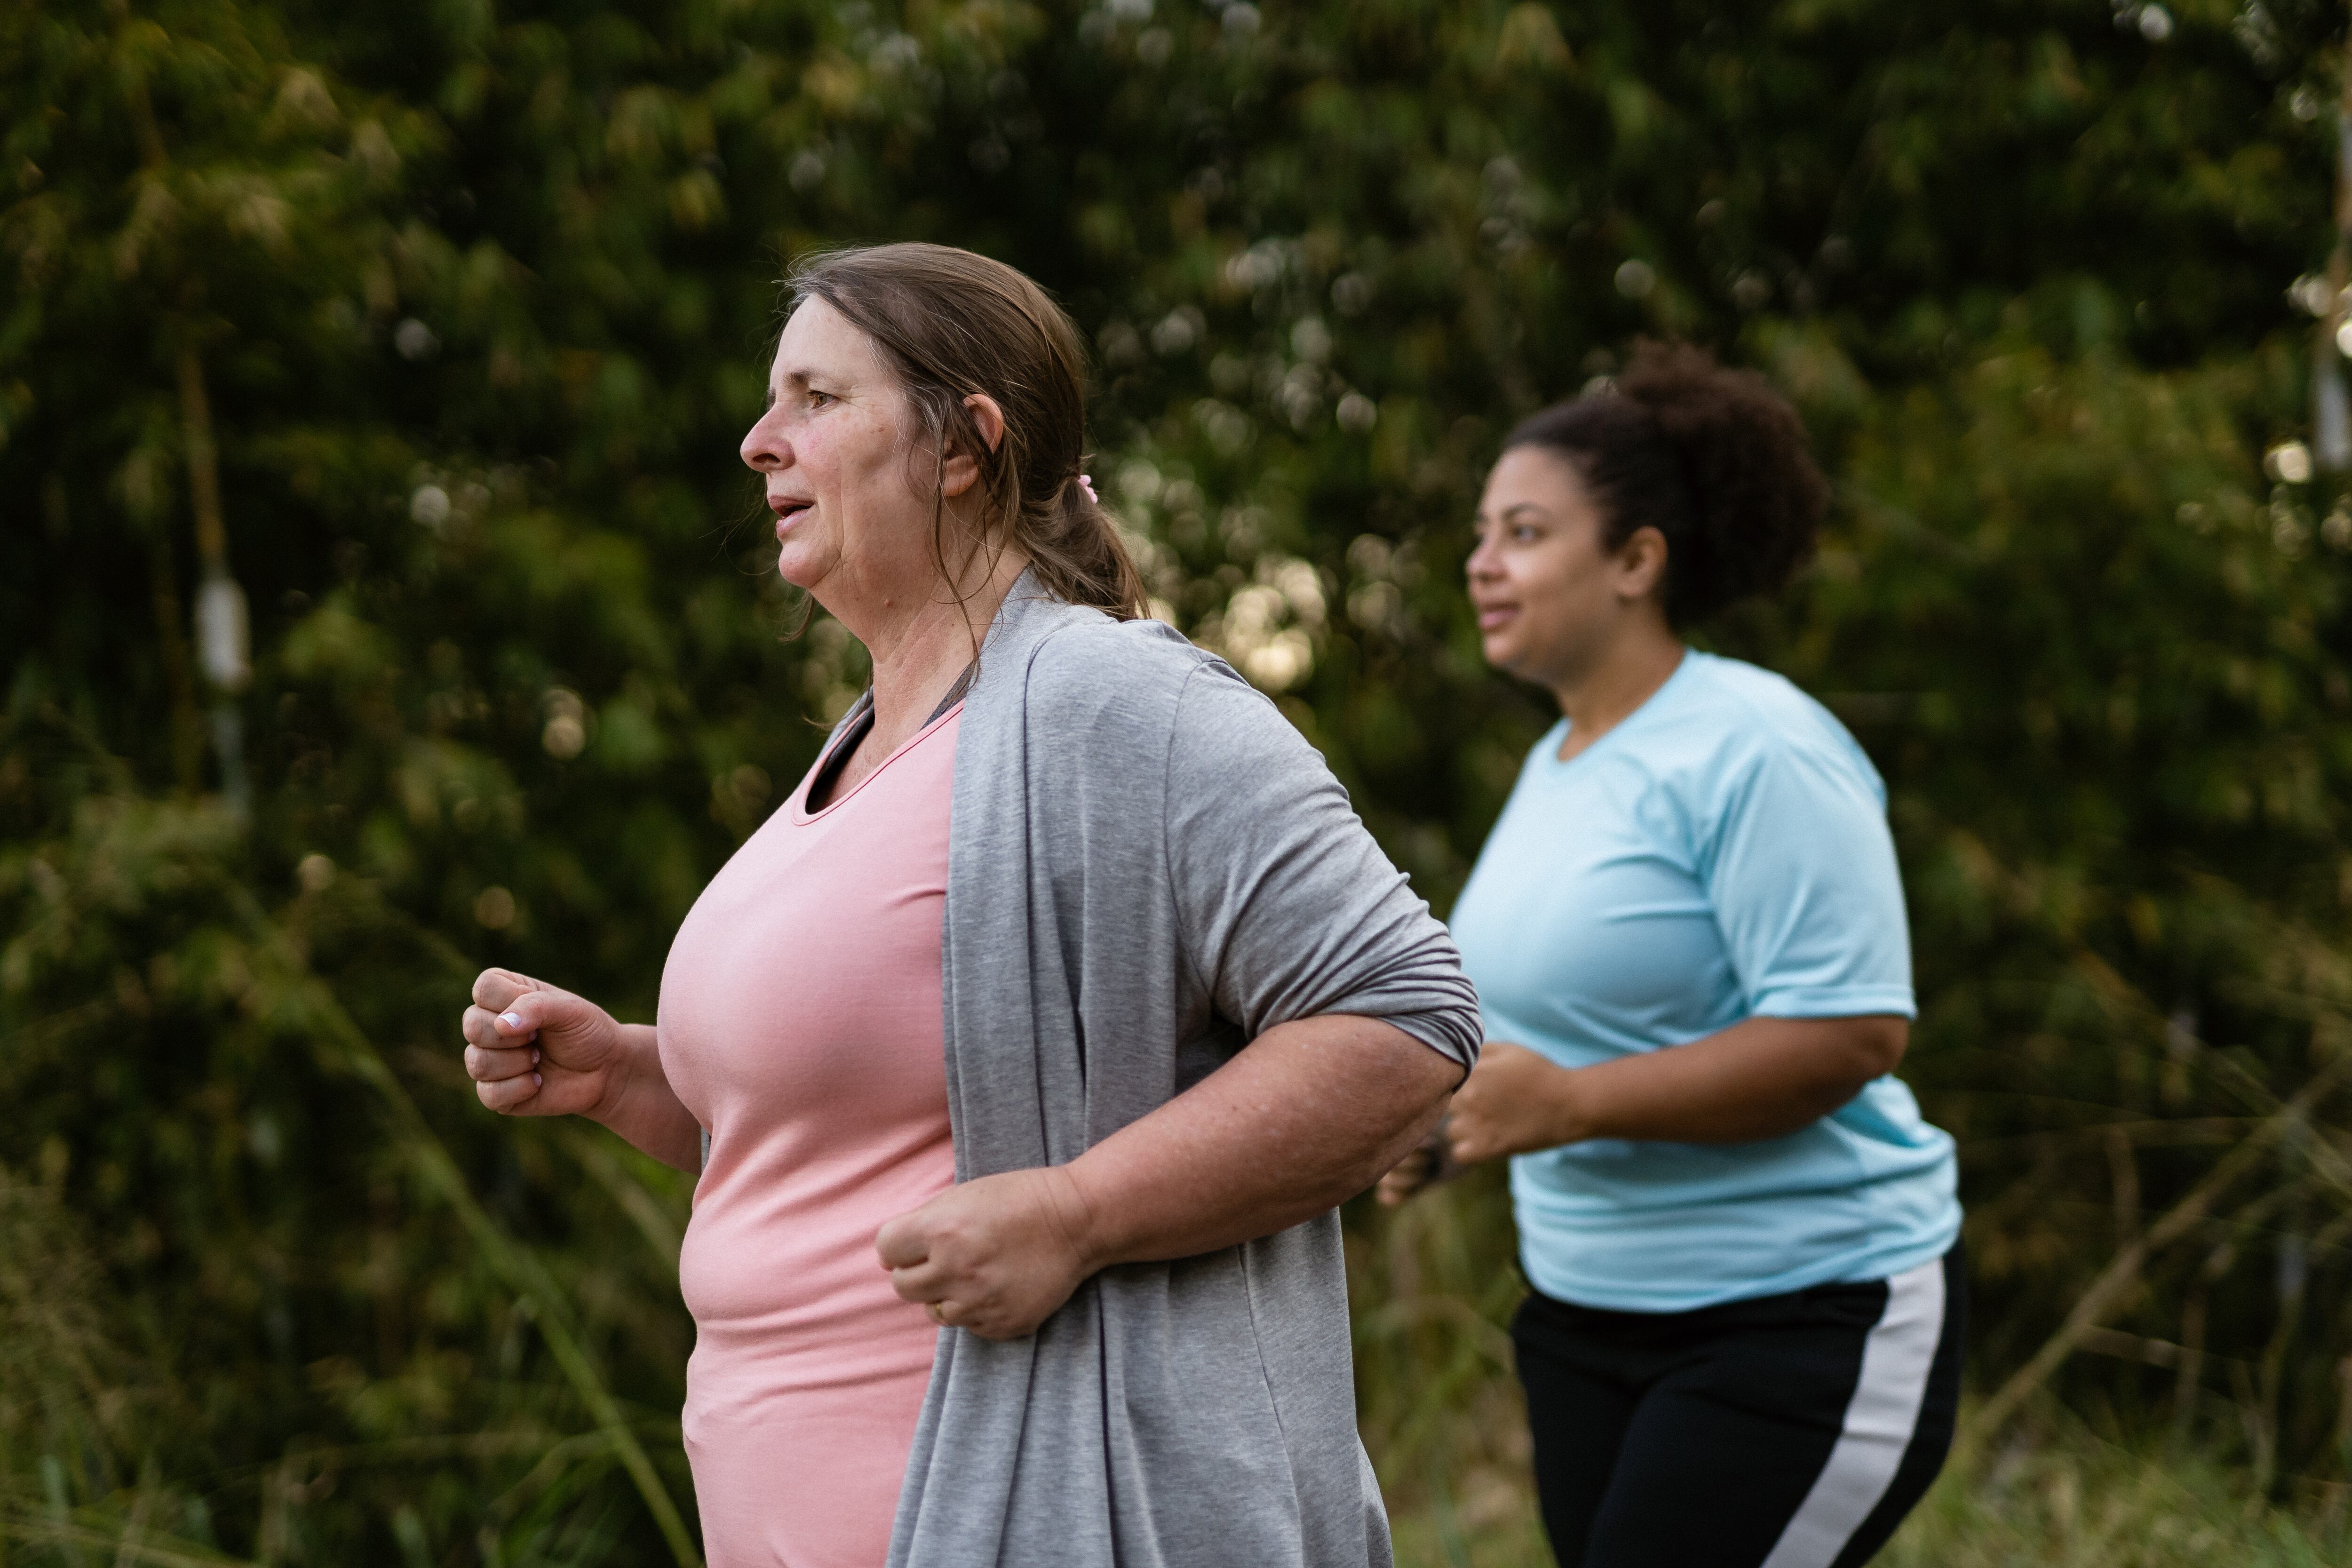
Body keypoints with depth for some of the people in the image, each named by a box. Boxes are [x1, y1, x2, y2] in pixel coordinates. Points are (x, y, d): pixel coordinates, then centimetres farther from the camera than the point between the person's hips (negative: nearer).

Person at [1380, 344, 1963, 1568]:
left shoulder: (1752, 751, -15)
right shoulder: (1554, 763, 12)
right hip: (1589, 1316, 9)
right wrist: (1460, 1120, 5)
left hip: (1803, 1320, -9)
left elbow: (1853, 1030, -23)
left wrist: (1570, 1104, -24)